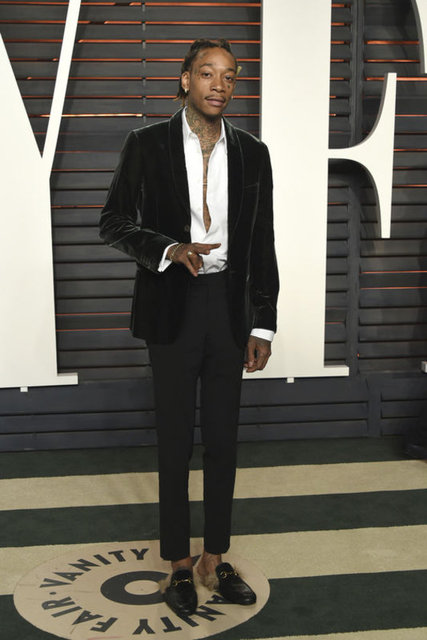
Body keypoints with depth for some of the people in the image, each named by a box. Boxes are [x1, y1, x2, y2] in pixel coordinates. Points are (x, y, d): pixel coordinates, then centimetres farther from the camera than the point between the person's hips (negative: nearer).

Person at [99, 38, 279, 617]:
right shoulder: (147, 145, -2)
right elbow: (115, 222, -1)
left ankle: (214, 558, 25)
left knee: (223, 438, 9)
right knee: (175, 440, 6)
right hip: (172, 307, -2)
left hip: (230, 306, 3)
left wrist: (263, 324, 3)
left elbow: (262, 244, 7)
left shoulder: (252, 153, 5)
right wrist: (170, 249, -19)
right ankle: (179, 563, 21)